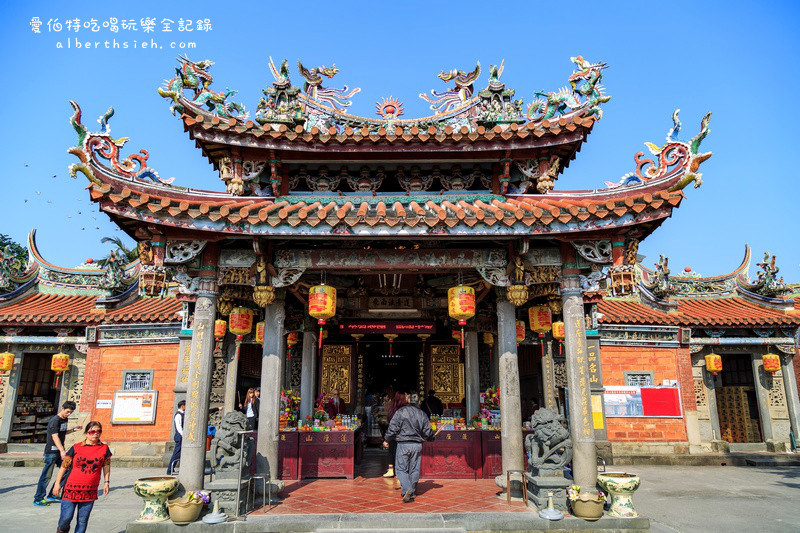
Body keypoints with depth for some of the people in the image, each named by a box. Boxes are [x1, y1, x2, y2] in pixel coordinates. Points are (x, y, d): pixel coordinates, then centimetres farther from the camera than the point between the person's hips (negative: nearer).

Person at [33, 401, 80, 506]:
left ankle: (53, 495, 16)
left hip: (60, 451, 9)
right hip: (52, 451, -8)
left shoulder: (65, 420, 12)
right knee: (47, 475, -5)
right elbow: (55, 437, -24)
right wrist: (62, 451, -31)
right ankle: (38, 499, 4)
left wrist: (73, 430, 10)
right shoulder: (54, 421, -15)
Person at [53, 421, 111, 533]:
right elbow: (64, 466, 6)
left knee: (83, 520, 5)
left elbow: (106, 466, 13)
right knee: (66, 518, -2)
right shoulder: (76, 448, 0)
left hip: (90, 491, 1)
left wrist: (106, 482, 8)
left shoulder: (104, 448, 5)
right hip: (72, 488, -1)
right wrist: (57, 483, 5)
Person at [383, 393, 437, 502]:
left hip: (403, 445, -3)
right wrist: (433, 437, 30)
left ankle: (406, 489, -18)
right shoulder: (422, 414, 6)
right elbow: (428, 432, 8)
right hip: (417, 445, 3)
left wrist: (387, 440, 4)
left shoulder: (400, 412, -4)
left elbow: (393, 427, -8)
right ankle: (411, 493, 16)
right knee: (414, 469, 11)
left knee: (401, 469, 2)